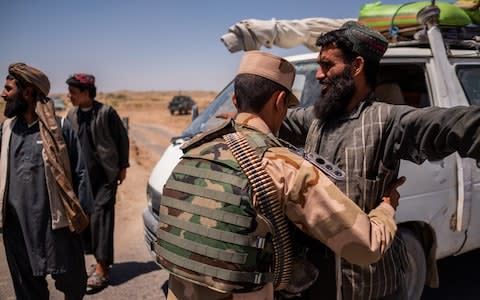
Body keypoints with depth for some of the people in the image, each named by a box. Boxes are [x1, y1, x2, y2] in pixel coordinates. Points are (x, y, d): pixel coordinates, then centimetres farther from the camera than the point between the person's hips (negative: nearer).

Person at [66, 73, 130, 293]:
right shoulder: (72, 115, 7)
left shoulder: (105, 112, -9)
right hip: (83, 176, 6)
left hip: (105, 176, -6)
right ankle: (101, 262, 22)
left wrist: (123, 166, -1)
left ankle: (101, 270, -4)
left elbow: (122, 138, -2)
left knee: (100, 217, -8)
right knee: (86, 217, 8)